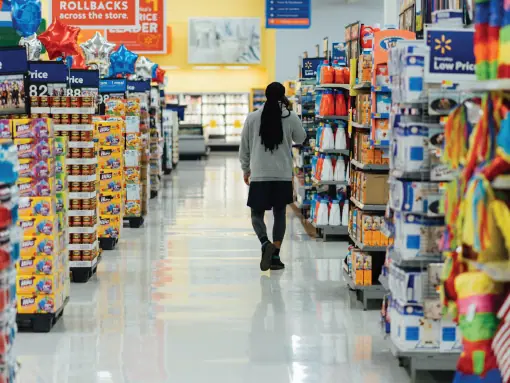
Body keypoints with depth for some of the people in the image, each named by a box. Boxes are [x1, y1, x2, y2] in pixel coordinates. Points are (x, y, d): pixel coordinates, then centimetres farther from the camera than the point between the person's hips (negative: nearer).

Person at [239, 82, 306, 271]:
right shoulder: (290, 117, -4)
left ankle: (265, 243, -19)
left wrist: (246, 170, 18)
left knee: (257, 213, 8)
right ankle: (275, 256, 9)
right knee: (279, 214, 11)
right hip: (283, 176, 1)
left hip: (259, 175, -1)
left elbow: (244, 147, 4)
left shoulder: (252, 118, -2)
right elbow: (301, 138, 14)